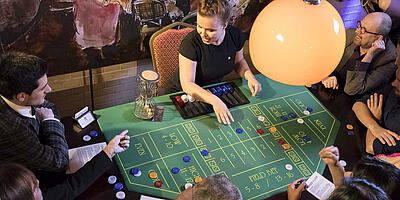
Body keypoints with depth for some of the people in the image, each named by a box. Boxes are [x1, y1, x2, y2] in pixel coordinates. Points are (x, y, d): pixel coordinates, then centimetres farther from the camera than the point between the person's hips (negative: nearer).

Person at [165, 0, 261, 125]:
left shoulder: (235, 36, -11)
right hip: (183, 94, -5)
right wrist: (214, 100, -44)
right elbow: (187, 84, -29)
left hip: (214, 90, 5)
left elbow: (238, 61, 10)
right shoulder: (191, 43, -27)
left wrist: (249, 76, -11)